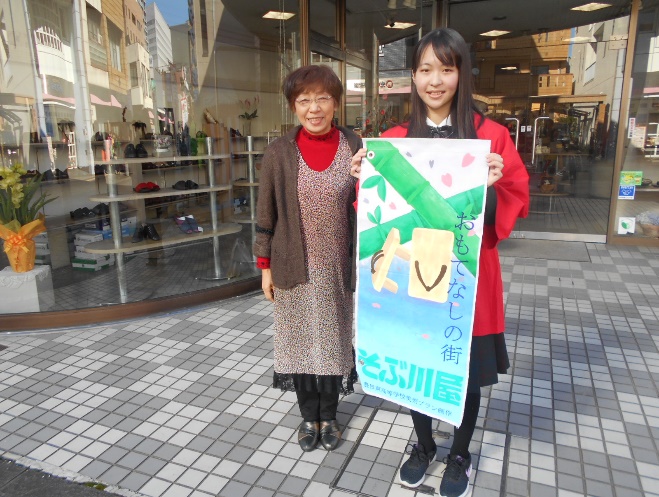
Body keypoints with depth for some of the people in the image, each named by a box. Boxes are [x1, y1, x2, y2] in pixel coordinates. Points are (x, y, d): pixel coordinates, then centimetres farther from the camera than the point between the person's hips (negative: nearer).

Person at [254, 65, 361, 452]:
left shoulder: (354, 148, -5)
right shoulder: (279, 153, -4)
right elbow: (266, 215, 1)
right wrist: (265, 266, 1)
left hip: (338, 267, 0)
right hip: (294, 268, 0)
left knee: (334, 339, 13)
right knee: (299, 340, 12)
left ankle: (329, 416, 35)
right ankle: (309, 416, 33)